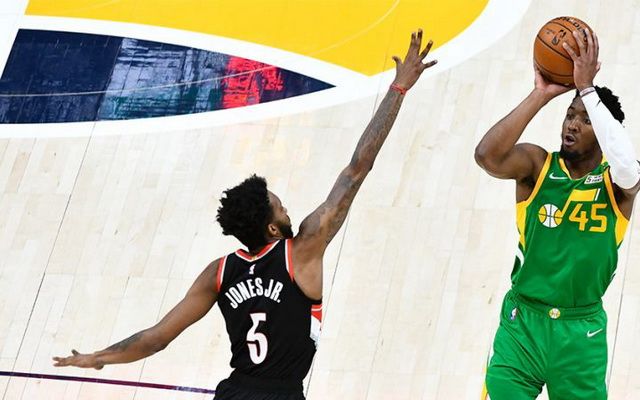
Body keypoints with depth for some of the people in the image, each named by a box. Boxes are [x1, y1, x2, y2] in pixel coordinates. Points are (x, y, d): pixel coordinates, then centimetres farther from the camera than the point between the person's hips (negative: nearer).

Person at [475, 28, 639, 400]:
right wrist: (541, 95, -27)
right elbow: (487, 155, -23)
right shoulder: (538, 164, -2)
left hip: (582, 331, 0)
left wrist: (587, 88, -30)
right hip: (522, 322, 0)